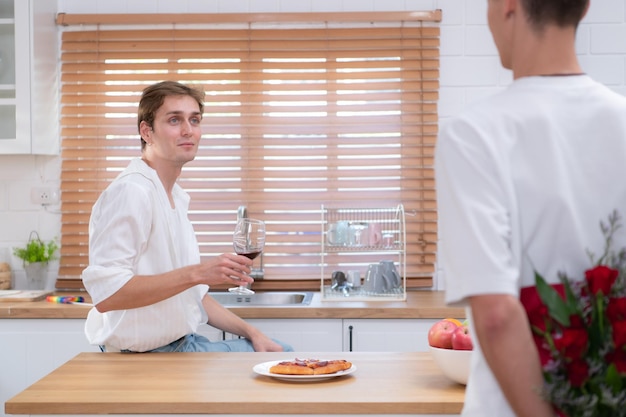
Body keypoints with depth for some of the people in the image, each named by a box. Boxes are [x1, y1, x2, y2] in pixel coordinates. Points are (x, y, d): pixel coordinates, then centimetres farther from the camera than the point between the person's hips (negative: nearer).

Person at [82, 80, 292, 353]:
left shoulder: (176, 197, 13)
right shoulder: (131, 191, -18)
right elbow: (106, 293, -28)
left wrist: (250, 332, 8)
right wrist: (197, 273, -29)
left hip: (185, 343, 10)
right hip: (145, 354, -10)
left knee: (282, 352, 15)